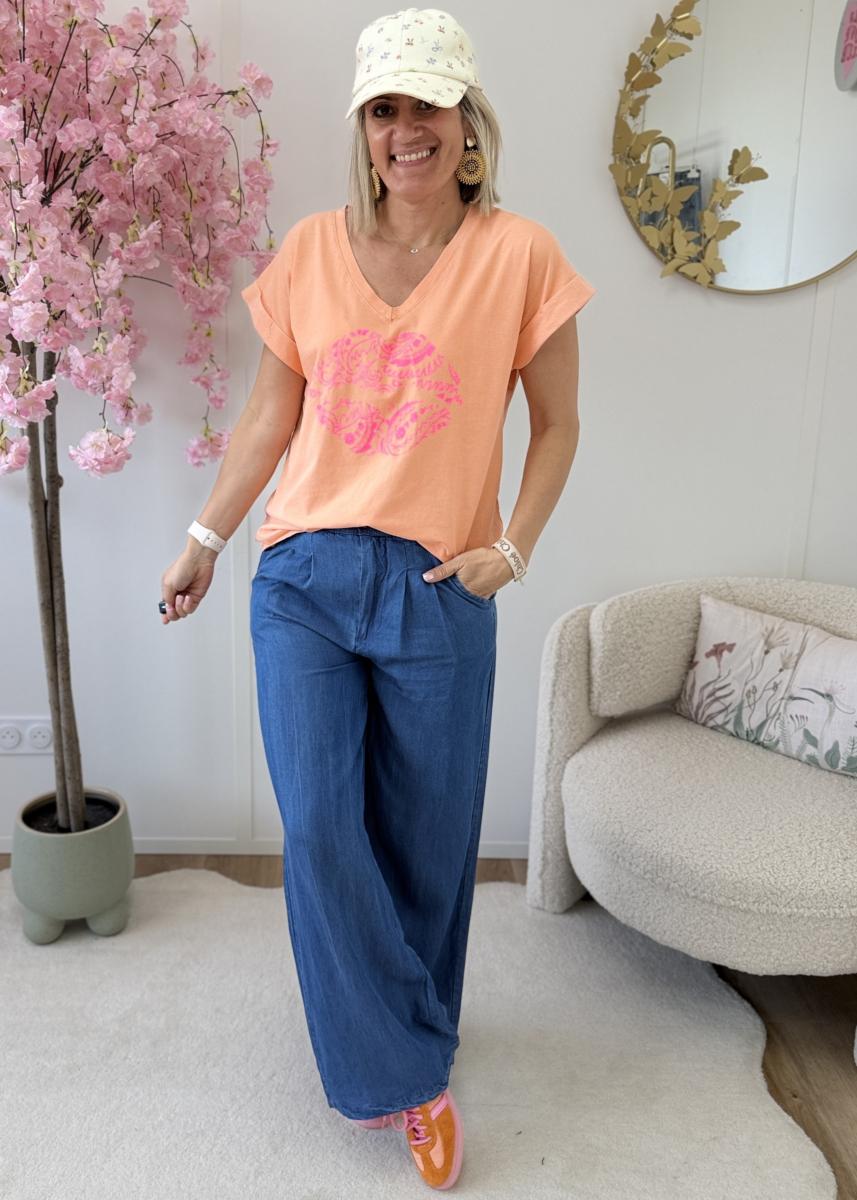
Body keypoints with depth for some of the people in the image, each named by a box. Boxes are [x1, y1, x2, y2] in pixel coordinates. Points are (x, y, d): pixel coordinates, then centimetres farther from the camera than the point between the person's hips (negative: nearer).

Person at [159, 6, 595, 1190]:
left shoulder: (520, 254, -2)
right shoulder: (311, 250, 6)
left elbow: (557, 424, 5)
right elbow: (271, 414, 11)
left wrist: (512, 547, -5)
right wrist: (204, 543, 13)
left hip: (437, 591, -2)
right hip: (304, 579, 2)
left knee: (426, 839, 9)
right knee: (319, 828, -4)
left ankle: (404, 1051, 37)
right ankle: (412, 1077, 19)